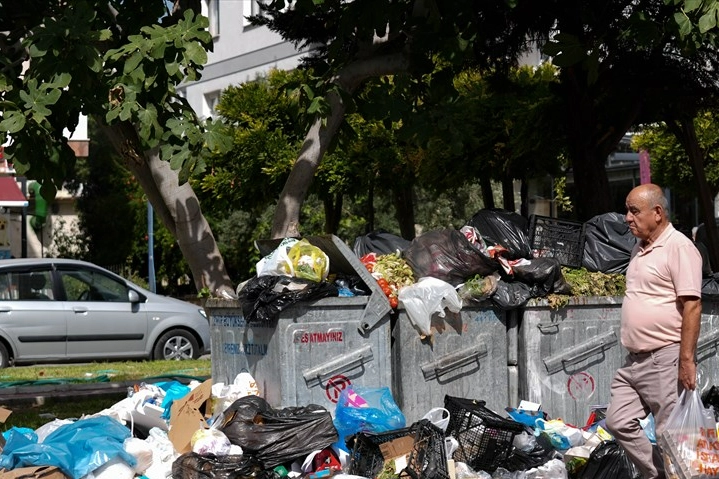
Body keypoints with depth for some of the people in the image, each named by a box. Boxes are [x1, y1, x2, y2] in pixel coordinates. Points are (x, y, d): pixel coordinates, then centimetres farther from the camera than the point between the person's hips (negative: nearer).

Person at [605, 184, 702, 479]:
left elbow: (692, 305, -18)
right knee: (619, 423, 8)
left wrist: (686, 360, -21)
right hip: (635, 360, 9)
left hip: (666, 359, -9)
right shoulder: (640, 249, 15)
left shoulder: (678, 247, -13)